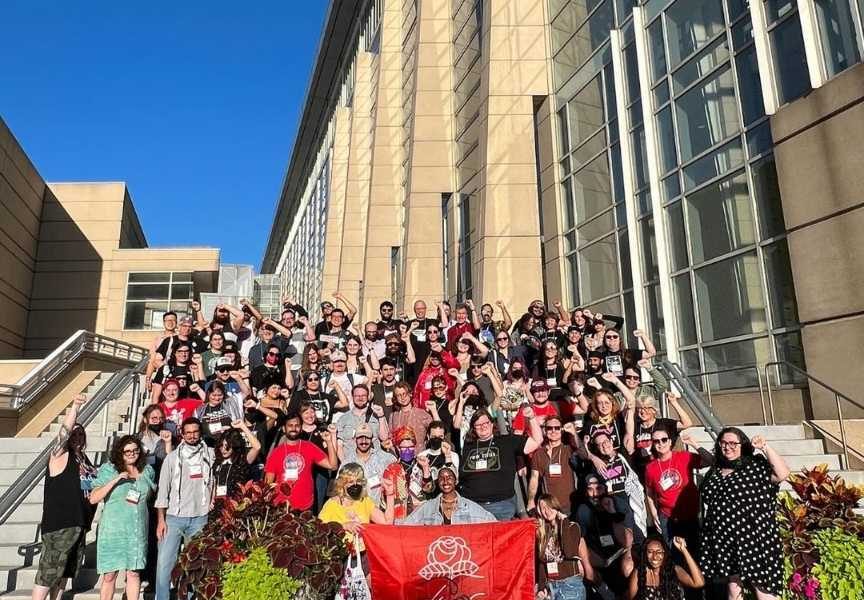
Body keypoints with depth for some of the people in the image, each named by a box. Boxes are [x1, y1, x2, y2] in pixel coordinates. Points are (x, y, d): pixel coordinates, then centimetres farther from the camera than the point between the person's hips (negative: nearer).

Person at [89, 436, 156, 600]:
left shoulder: (147, 471, 6)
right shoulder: (108, 470, -5)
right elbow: (93, 499, -10)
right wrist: (115, 480, -20)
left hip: (137, 531, 3)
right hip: (113, 531, -3)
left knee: (134, 573, 9)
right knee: (109, 575, 5)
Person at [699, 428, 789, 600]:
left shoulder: (756, 465, -2)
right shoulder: (714, 472, 12)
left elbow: (782, 473, -18)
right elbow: (707, 506, 17)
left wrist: (765, 447, -18)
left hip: (754, 537, -5)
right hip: (726, 539, 5)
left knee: (762, 586, -2)